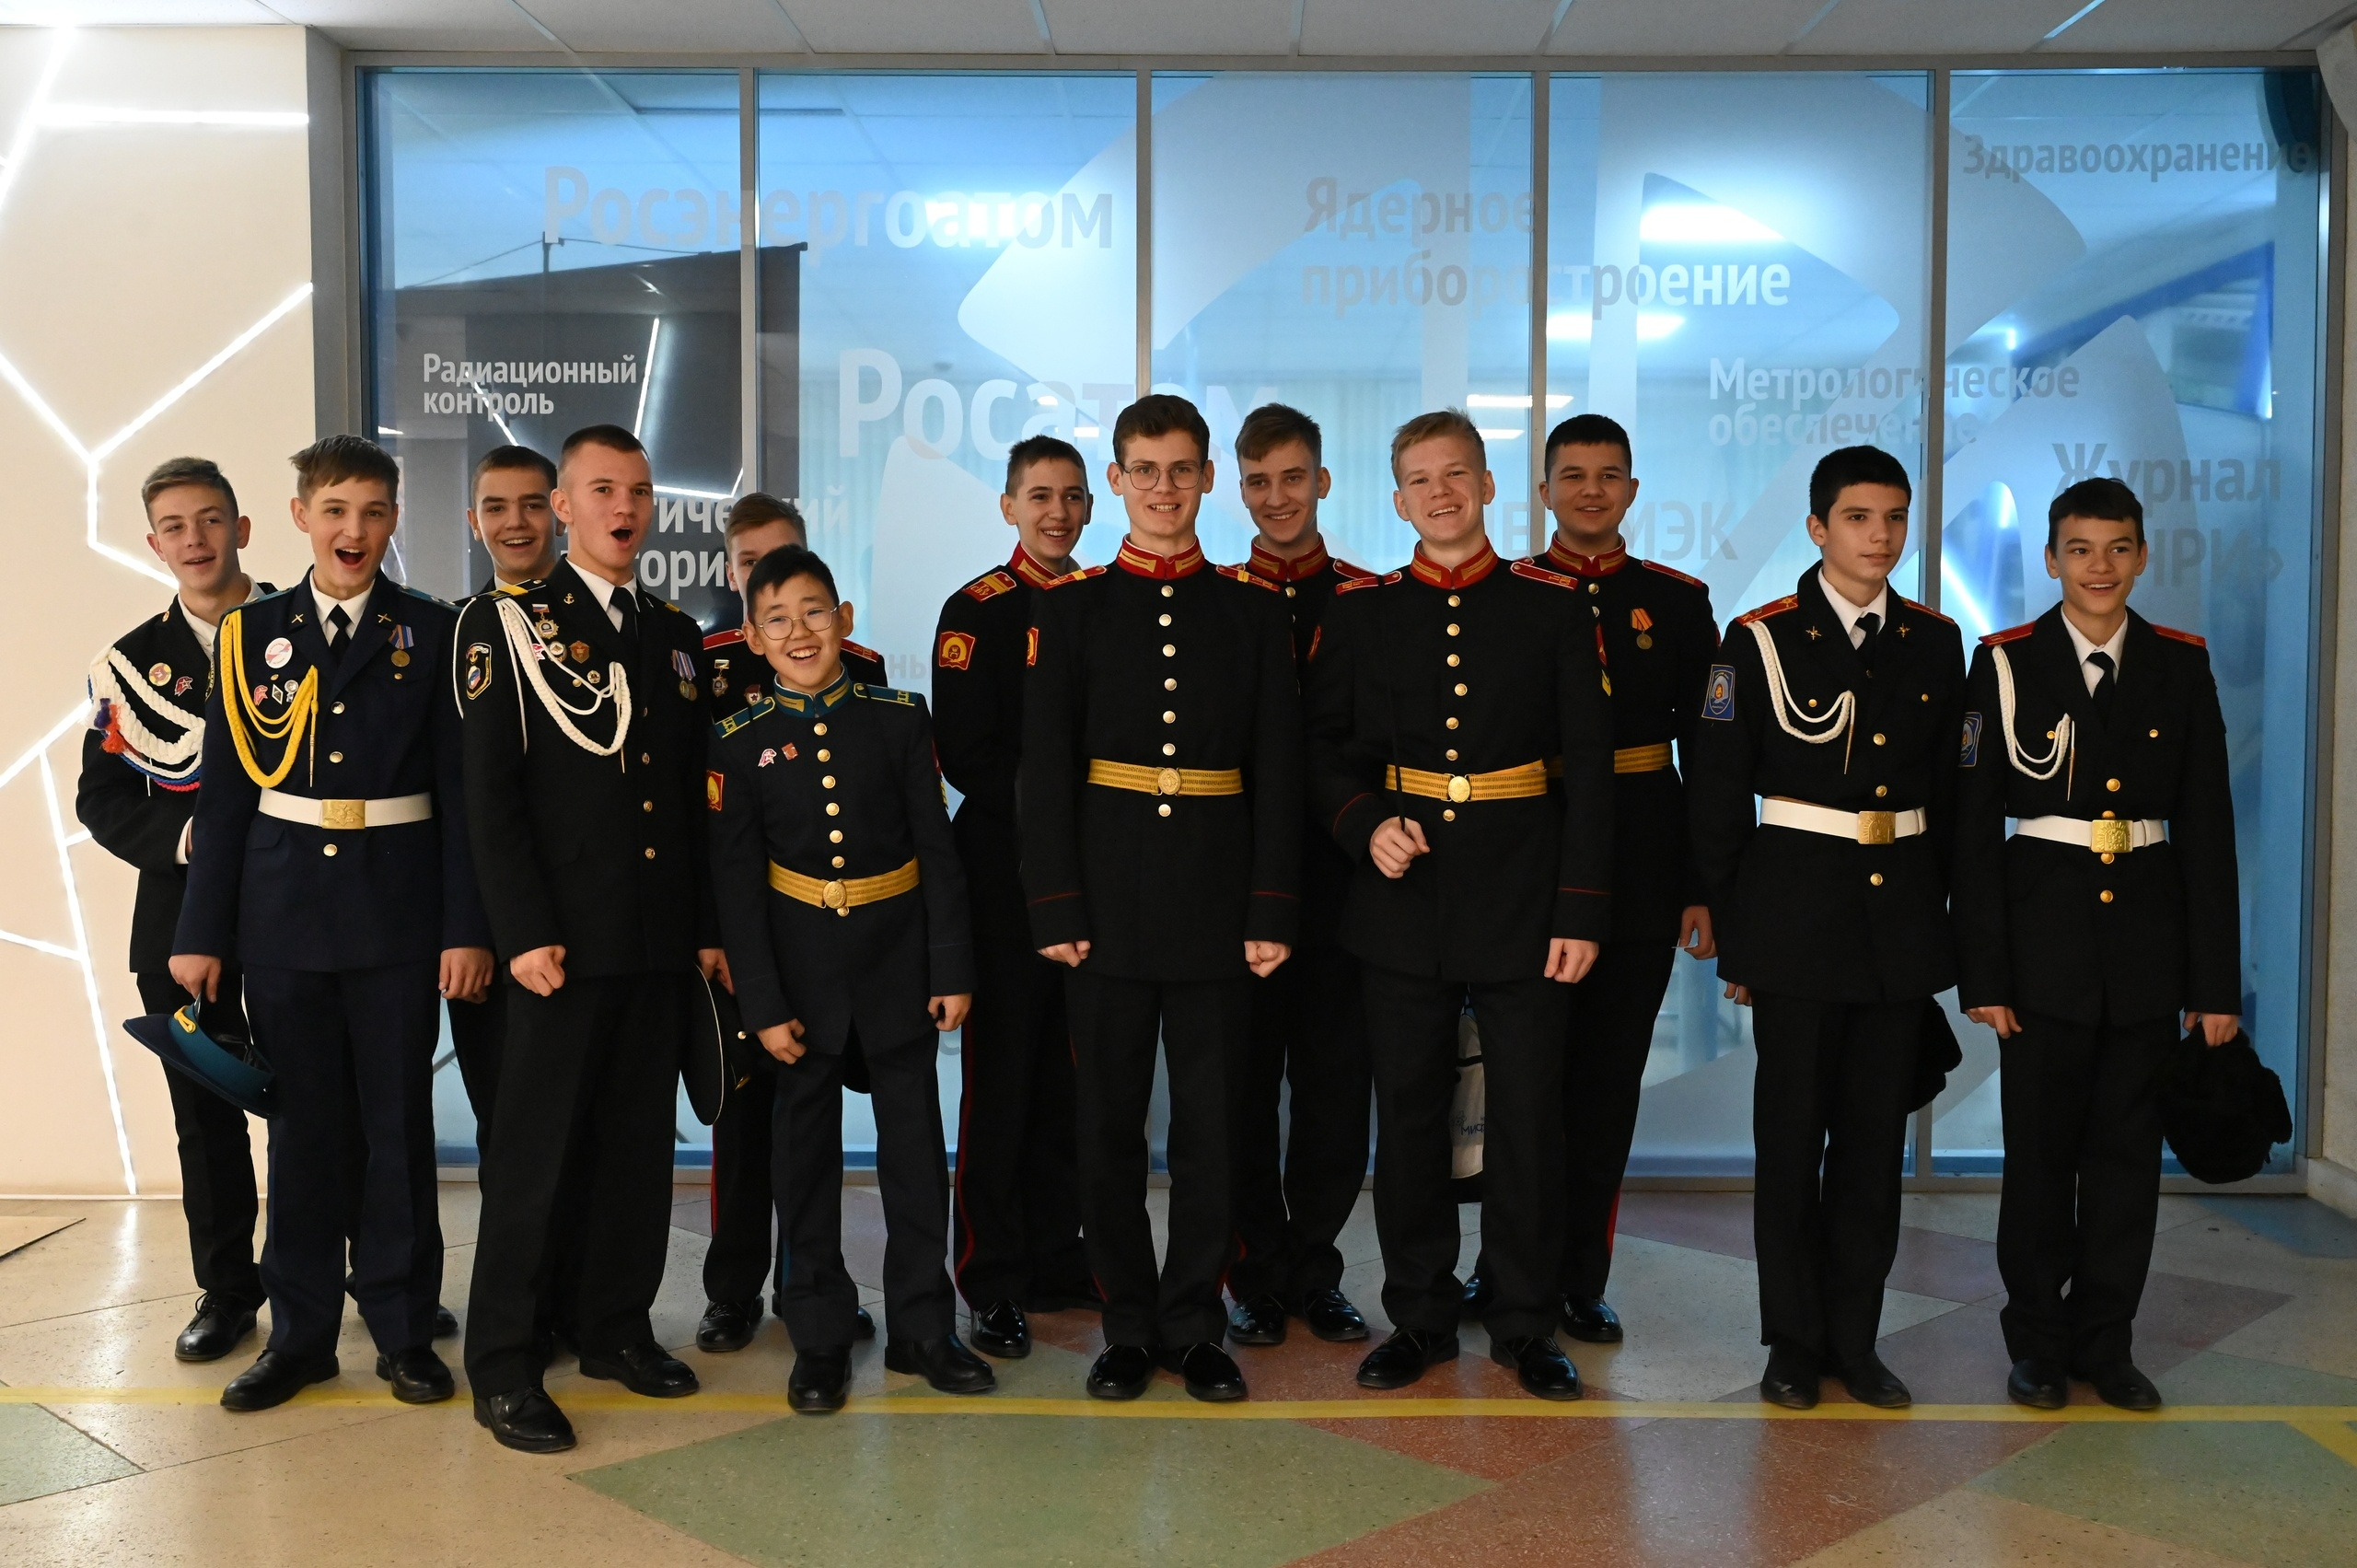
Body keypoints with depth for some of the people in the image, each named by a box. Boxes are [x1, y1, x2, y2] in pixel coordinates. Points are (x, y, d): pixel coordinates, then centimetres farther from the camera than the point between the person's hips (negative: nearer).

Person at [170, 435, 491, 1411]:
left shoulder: (432, 633, 2)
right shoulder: (253, 633, 6)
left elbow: (458, 788, -1)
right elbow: (226, 790, 6)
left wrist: (467, 927, -7)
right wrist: (202, 932, 3)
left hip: (397, 908, -1)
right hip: (282, 908, 2)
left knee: (398, 1120, 4)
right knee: (303, 1120, 8)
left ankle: (404, 1329, 17)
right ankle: (301, 1331, 21)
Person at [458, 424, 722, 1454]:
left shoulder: (676, 636, 15)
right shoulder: (508, 624, -1)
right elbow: (490, 794, -7)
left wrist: (709, 927, 11)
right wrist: (525, 932, -14)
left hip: (662, 941, 5)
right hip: (564, 937, -5)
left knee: (639, 1142, 12)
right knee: (535, 1148, 0)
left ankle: (616, 1325, 26)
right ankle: (502, 1363, 10)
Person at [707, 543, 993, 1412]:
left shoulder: (898, 718, -3)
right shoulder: (740, 741, -4)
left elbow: (936, 850, -1)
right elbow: (736, 881, -4)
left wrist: (952, 968, -3)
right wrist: (763, 1003, -8)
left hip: (897, 949, 1)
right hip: (800, 956, 0)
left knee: (914, 1131, 7)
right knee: (806, 1138, 8)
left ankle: (922, 1325, 21)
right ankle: (820, 1337, 21)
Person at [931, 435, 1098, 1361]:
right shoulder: (977, 611, -3)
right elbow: (966, 754, -10)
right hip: (1008, 871, -5)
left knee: (1070, 1077, 11)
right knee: (1002, 1076, 0)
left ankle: (1057, 1263, 23)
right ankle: (994, 1283, 9)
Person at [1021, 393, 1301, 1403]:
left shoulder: (1253, 607, 7)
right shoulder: (1072, 606, 5)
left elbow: (1278, 769, 3)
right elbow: (1044, 767, 0)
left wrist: (1272, 911, -4)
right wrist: (1054, 907, -7)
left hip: (1218, 896, 1)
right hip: (1110, 893, 0)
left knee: (1211, 1120, 5)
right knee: (1110, 1121, 5)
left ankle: (1193, 1326, 19)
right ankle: (1128, 1328, 19)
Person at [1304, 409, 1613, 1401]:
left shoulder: (1551, 606, 1)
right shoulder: (1361, 613, 6)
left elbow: (1588, 763, -1)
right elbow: (1327, 749, 10)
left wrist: (1582, 909, -7)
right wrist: (1367, 827, -11)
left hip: (1522, 894, -1)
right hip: (1404, 894, 2)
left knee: (1528, 1109, 4)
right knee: (1408, 1108, 7)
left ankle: (1526, 1324, 19)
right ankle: (1419, 1316, 22)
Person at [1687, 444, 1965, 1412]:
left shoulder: (1936, 643, 8)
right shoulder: (1760, 641, -3)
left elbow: (1950, 792, 13)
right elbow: (1717, 798, -3)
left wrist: (1947, 920, 8)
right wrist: (1730, 937, -4)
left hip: (1901, 921, 3)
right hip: (1795, 910, -3)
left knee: (1876, 1133, 8)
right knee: (1792, 1132, 3)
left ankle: (1856, 1339, 21)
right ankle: (1794, 1343, 16)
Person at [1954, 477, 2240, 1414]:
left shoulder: (2180, 665, 4)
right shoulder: (2006, 664, -3)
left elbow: (2207, 827, 4)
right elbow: (1973, 826, -5)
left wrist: (2216, 981, 0)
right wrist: (1982, 973, -10)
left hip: (2148, 937, 2)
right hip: (2044, 935, -2)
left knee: (2127, 1149, 9)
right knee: (2041, 1148, 6)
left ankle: (2105, 1341, 23)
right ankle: (2038, 1342, 20)